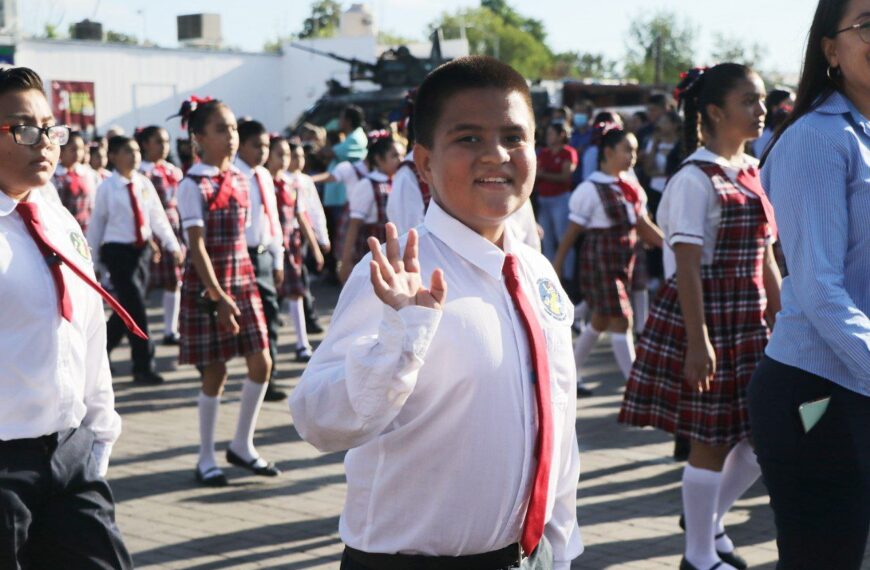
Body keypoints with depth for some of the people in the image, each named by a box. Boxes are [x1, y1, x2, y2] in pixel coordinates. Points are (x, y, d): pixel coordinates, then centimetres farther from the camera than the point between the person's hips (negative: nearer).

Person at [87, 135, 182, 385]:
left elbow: (158, 218, 5)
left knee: (127, 307, 13)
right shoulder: (106, 188, -8)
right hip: (118, 251, -5)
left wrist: (173, 246, -4)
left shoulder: (145, 184, 5)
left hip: (142, 250, 5)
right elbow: (96, 224, -3)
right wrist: (93, 261, -1)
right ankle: (144, 367, 1)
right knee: (136, 308, -7)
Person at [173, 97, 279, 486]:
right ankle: (206, 459, 12)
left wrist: (242, 286, 12)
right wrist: (217, 295, -22)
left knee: (261, 362, 3)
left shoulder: (239, 179, 9)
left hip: (242, 282, 6)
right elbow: (197, 246, -16)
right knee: (215, 371, -1)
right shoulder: (194, 185, -11)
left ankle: (242, 445, 19)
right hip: (206, 288, -6)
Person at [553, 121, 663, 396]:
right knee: (621, 322, -9)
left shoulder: (632, 188, 8)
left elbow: (643, 226, 11)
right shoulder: (591, 189, -13)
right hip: (600, 261, -8)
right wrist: (557, 266, -8)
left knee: (600, 321, 17)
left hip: (624, 261, 8)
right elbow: (572, 232, -10)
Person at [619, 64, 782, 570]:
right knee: (712, 440, 0)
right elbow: (687, 268, -18)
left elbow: (765, 256, 15)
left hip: (749, 323, 8)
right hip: (706, 320, -8)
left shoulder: (752, 175, 11)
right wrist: (698, 342, -22)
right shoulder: (695, 180, -13)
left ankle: (712, 521, 31)